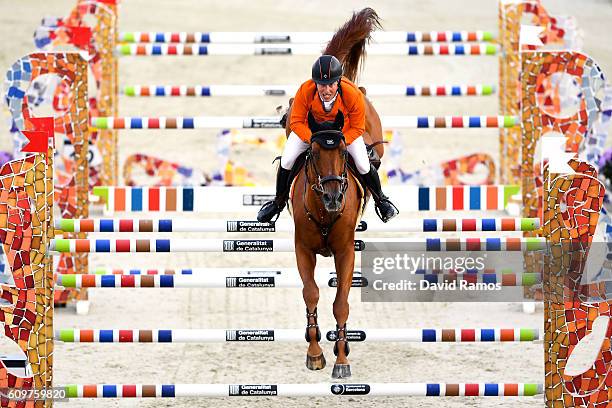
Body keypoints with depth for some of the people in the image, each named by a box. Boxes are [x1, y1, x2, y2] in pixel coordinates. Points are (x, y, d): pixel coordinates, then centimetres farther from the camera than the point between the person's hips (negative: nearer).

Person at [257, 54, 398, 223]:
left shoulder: (353, 94, -36)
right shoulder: (305, 91, -36)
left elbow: (357, 128, -21)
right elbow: (296, 122, -21)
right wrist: (313, 139, -35)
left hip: (345, 130, -1)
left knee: (363, 166, -9)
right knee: (286, 162, -7)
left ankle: (381, 200, 23)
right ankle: (278, 202, 21)